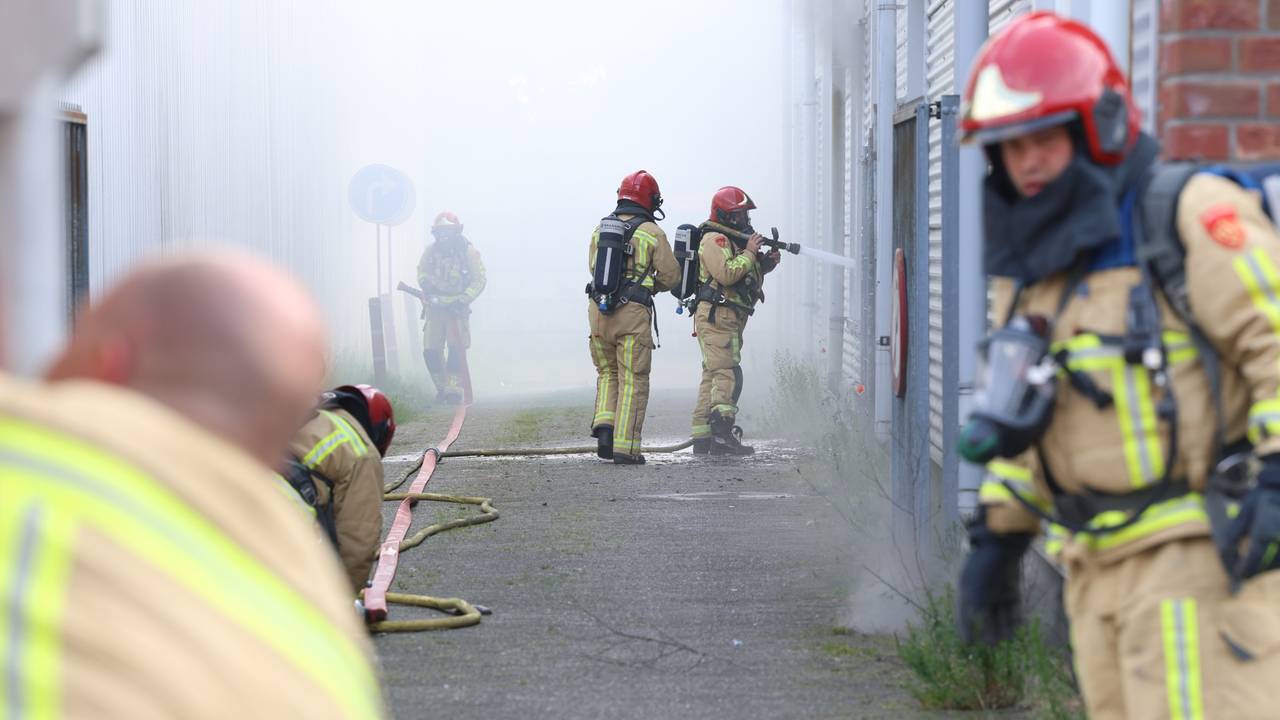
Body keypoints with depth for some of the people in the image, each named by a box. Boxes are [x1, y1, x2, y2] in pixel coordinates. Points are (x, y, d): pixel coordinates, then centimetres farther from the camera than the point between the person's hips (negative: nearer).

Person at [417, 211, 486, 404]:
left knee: (456, 348, -14)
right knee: (430, 351, 0)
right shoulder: (431, 250, 2)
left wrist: (463, 301, -16)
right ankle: (442, 387, 15)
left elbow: (479, 281, -5)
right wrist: (425, 284, -5)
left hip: (457, 307, -3)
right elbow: (422, 271, 18)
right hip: (434, 306, 3)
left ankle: (454, 389, -11)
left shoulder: (468, 251, -7)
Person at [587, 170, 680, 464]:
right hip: (633, 313, -4)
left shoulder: (600, 227, 10)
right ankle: (625, 447, -1)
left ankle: (604, 426, 1)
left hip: (598, 309, 4)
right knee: (633, 381, 3)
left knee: (608, 373, 21)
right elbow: (671, 276, 1)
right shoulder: (653, 233, -3)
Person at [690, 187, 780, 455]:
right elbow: (726, 273, -23)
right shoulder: (714, 239, -9)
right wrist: (749, 253, -13)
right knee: (727, 374, -17)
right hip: (716, 316, -11)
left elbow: (748, 279, 26)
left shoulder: (735, 240, 23)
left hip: (728, 320, 11)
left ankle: (703, 438, 9)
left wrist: (766, 264, 9)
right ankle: (723, 432, -25)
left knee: (712, 376, 8)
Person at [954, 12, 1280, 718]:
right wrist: (995, 539, 19)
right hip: (1097, 568, 8)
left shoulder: (1191, 216, -8)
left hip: (1202, 551, -8)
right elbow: (1021, 419, 23)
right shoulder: (1030, 267, 17)